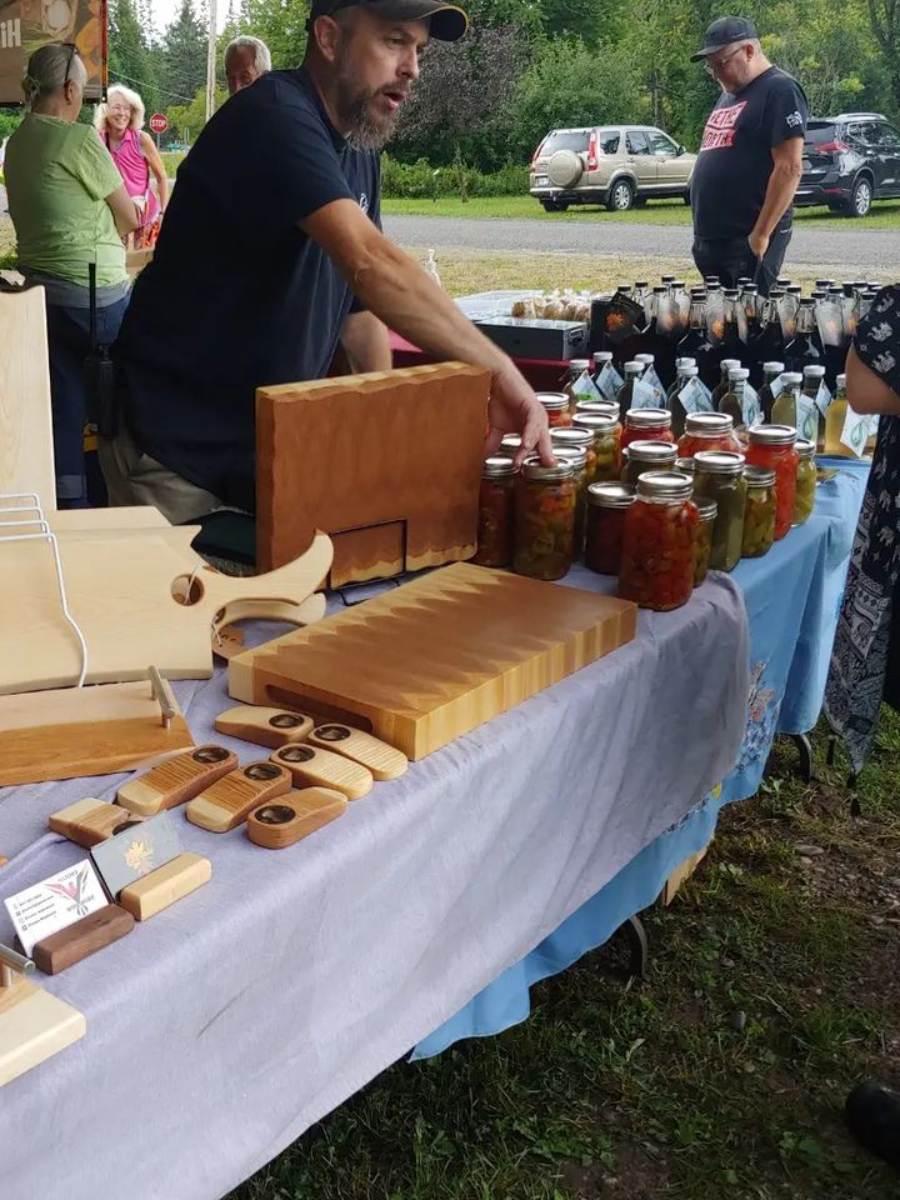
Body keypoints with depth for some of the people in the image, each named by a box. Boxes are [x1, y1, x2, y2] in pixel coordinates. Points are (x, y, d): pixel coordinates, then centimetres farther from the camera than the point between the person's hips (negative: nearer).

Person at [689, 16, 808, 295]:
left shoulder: (780, 91, -8)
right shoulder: (729, 94, 20)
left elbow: (790, 169, -16)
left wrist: (762, 234, -19)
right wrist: (702, 231, 17)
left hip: (748, 241, -9)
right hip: (710, 240, 9)